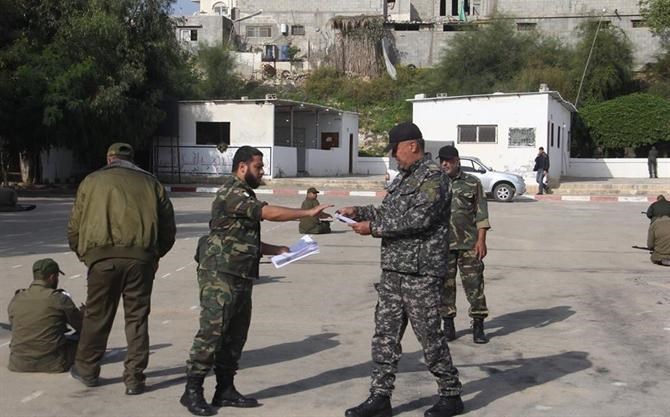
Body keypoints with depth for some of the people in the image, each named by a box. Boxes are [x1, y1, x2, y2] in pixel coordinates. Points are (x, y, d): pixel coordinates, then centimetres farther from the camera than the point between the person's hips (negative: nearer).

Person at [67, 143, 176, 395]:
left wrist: (83, 254, 23)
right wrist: (155, 255, 24)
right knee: (137, 318, 8)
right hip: (141, 258, 1)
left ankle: (87, 370, 28)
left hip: (103, 257, 0)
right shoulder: (150, 183, 15)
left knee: (97, 316, 13)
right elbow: (168, 227, 13)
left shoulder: (92, 182, 12)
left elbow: (74, 227, 9)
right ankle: (134, 379, 9)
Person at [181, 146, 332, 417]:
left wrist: (277, 250, 13)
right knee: (211, 332, -8)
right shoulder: (231, 193, -12)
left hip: (240, 278, 10)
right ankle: (192, 391, -1)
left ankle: (225, 390, 17)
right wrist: (309, 213, -19)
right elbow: (268, 212, -23)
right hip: (220, 277, -10)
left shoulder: (245, 195, 20)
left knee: (235, 334, 11)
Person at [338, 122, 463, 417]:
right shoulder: (403, 177, 17)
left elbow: (418, 219, -21)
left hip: (419, 271, -9)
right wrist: (358, 212, 9)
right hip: (393, 268, 9)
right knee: (385, 332, 8)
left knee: (429, 334, 0)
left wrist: (373, 228, -16)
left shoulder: (433, 177, -12)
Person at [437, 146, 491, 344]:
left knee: (474, 283, -1)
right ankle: (448, 325, 17)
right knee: (445, 285, 6)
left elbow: (482, 214, 3)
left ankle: (478, 326, 7)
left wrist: (481, 240, -6)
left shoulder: (472, 183, 5)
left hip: (469, 244, -2)